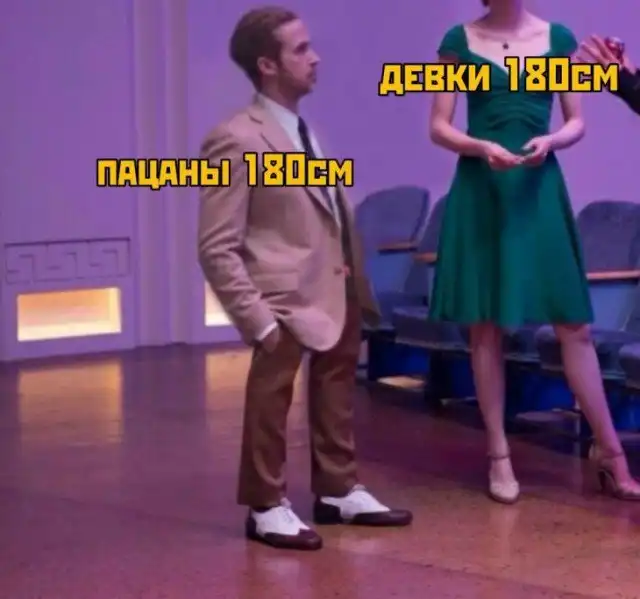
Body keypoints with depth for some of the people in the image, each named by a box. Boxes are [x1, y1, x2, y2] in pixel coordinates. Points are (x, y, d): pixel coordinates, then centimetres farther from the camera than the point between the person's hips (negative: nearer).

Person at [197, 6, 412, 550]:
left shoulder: (306, 130, 10)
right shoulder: (237, 139, -16)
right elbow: (217, 248, -17)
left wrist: (357, 284, 11)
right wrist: (256, 317, -21)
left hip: (337, 292, 8)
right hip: (287, 298, -8)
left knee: (337, 397, 19)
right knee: (270, 402, 6)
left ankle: (339, 491, 36)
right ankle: (267, 507, 21)